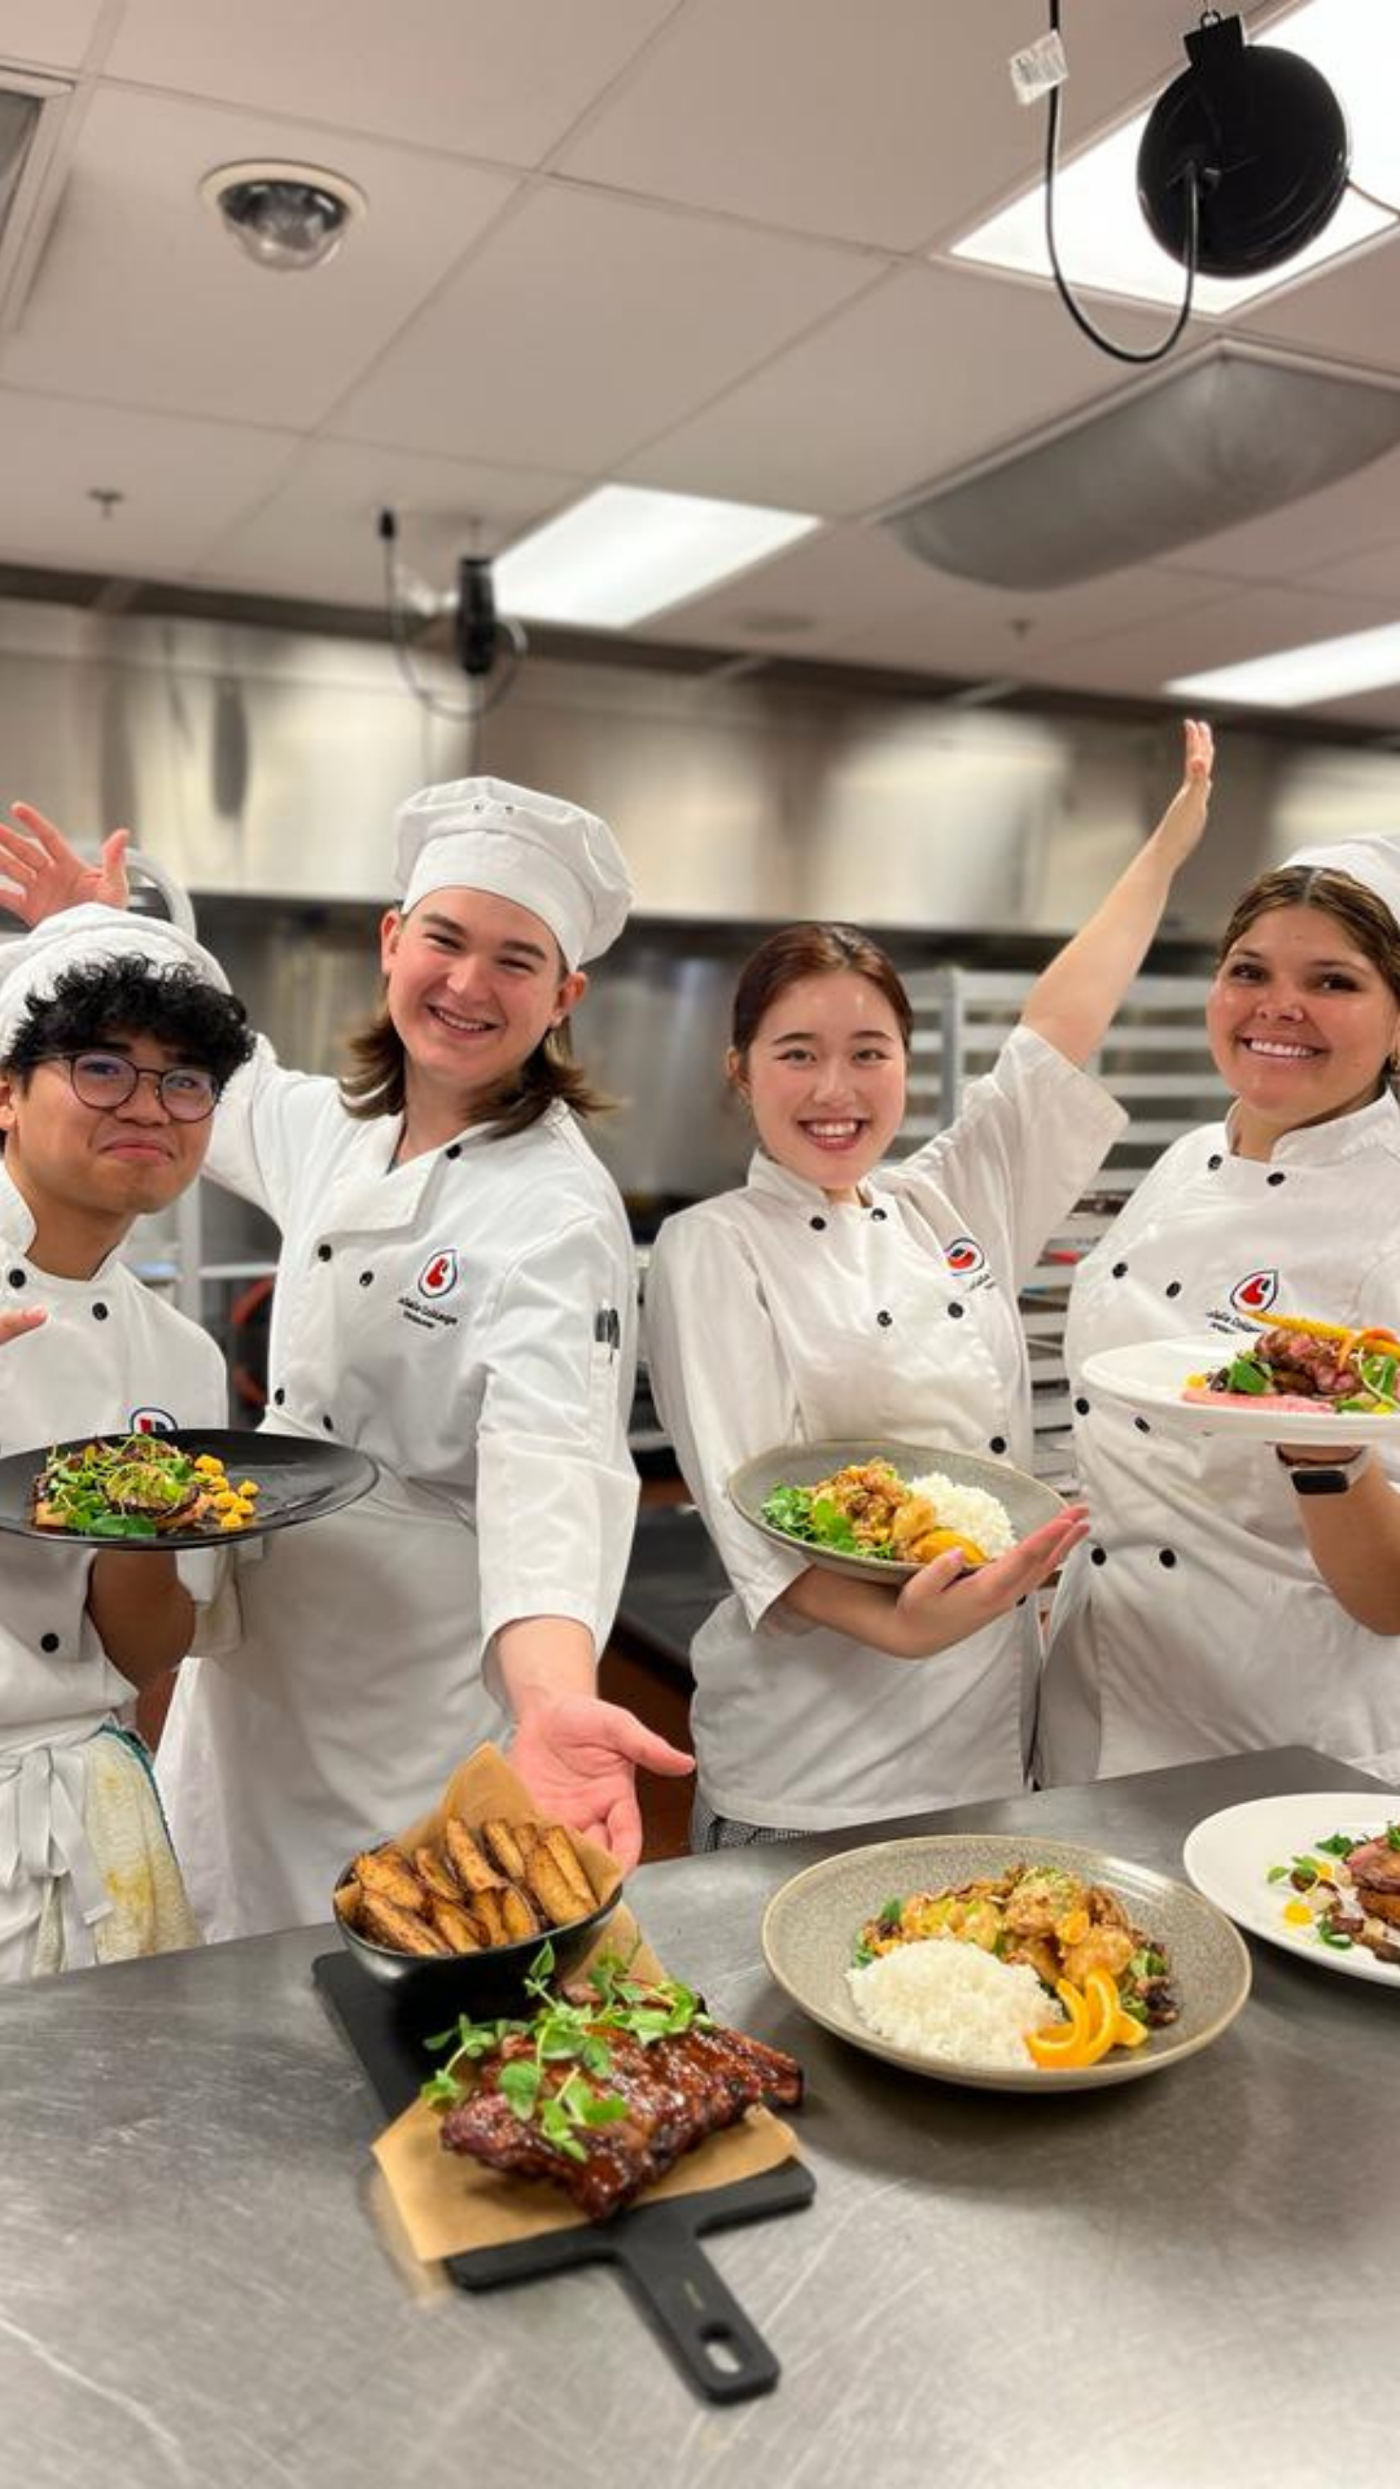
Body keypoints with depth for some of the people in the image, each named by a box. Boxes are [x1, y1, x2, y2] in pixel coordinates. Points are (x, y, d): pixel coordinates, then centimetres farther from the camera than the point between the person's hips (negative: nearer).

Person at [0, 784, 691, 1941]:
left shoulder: (559, 1210, -21)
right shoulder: (337, 1127, 1)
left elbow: (552, 1465, -34)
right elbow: (231, 1094, 24)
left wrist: (555, 1702, -50)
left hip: (421, 1709, -6)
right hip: (258, 1663, 7)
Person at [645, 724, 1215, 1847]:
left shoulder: (950, 1208, 6)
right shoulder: (712, 1250, -8)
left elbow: (1057, 1035, 9)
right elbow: (745, 1506, -17)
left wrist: (1173, 835, 14)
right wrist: (895, 1624, -32)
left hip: (993, 1729, 5)